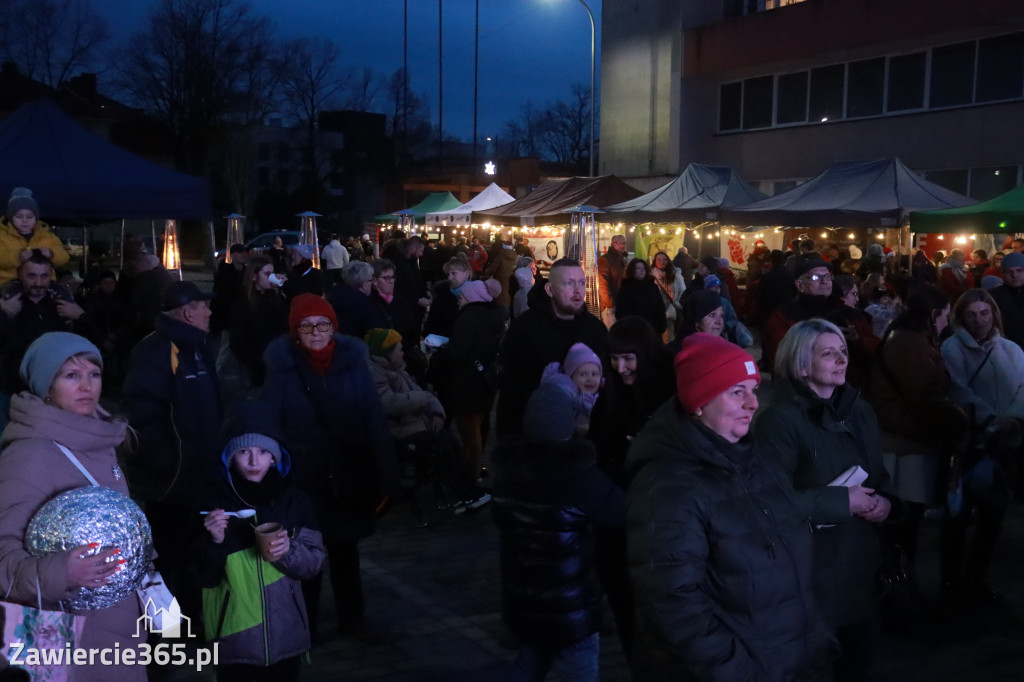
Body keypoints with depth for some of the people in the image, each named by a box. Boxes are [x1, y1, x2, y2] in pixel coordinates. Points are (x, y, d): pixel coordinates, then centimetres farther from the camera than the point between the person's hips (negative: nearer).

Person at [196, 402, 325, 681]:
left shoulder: (293, 500, -3)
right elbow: (203, 577, -5)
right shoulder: (214, 503, -7)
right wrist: (215, 542, -22)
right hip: (234, 638, -1)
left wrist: (289, 551, -20)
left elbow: (315, 562, -2)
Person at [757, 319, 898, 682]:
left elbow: (878, 471, 18)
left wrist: (886, 499, -4)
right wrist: (843, 501, -20)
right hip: (811, 566, -7)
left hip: (861, 558, 7)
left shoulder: (859, 410, 8)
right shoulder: (780, 420, -16)